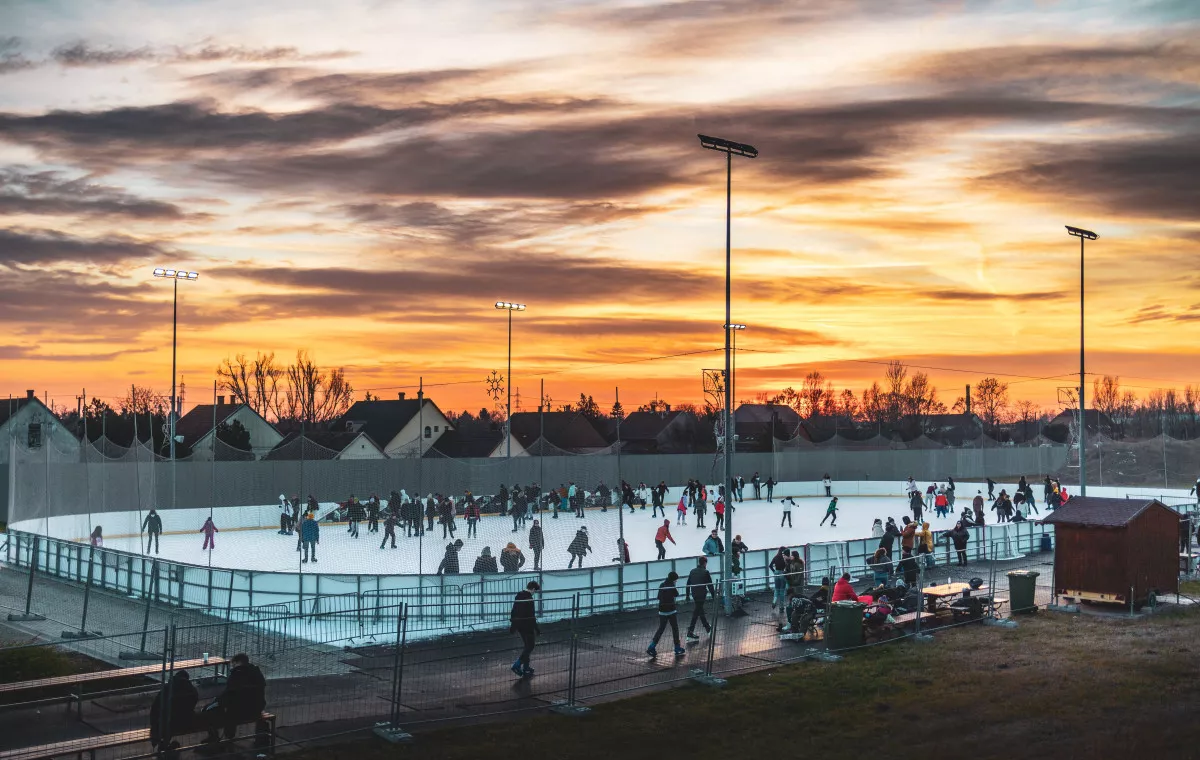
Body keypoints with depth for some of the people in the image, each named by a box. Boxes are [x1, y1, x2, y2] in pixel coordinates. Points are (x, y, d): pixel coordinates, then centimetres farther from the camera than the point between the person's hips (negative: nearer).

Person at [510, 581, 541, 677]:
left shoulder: (519, 595, 6)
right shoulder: (529, 598, -20)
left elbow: (513, 611, 13)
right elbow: (531, 616, -20)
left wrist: (512, 626, 21)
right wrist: (537, 629, -13)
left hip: (519, 625, 8)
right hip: (527, 625, -8)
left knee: (526, 646, 18)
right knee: (530, 646, 2)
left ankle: (526, 668, 22)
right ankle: (517, 664, -8)